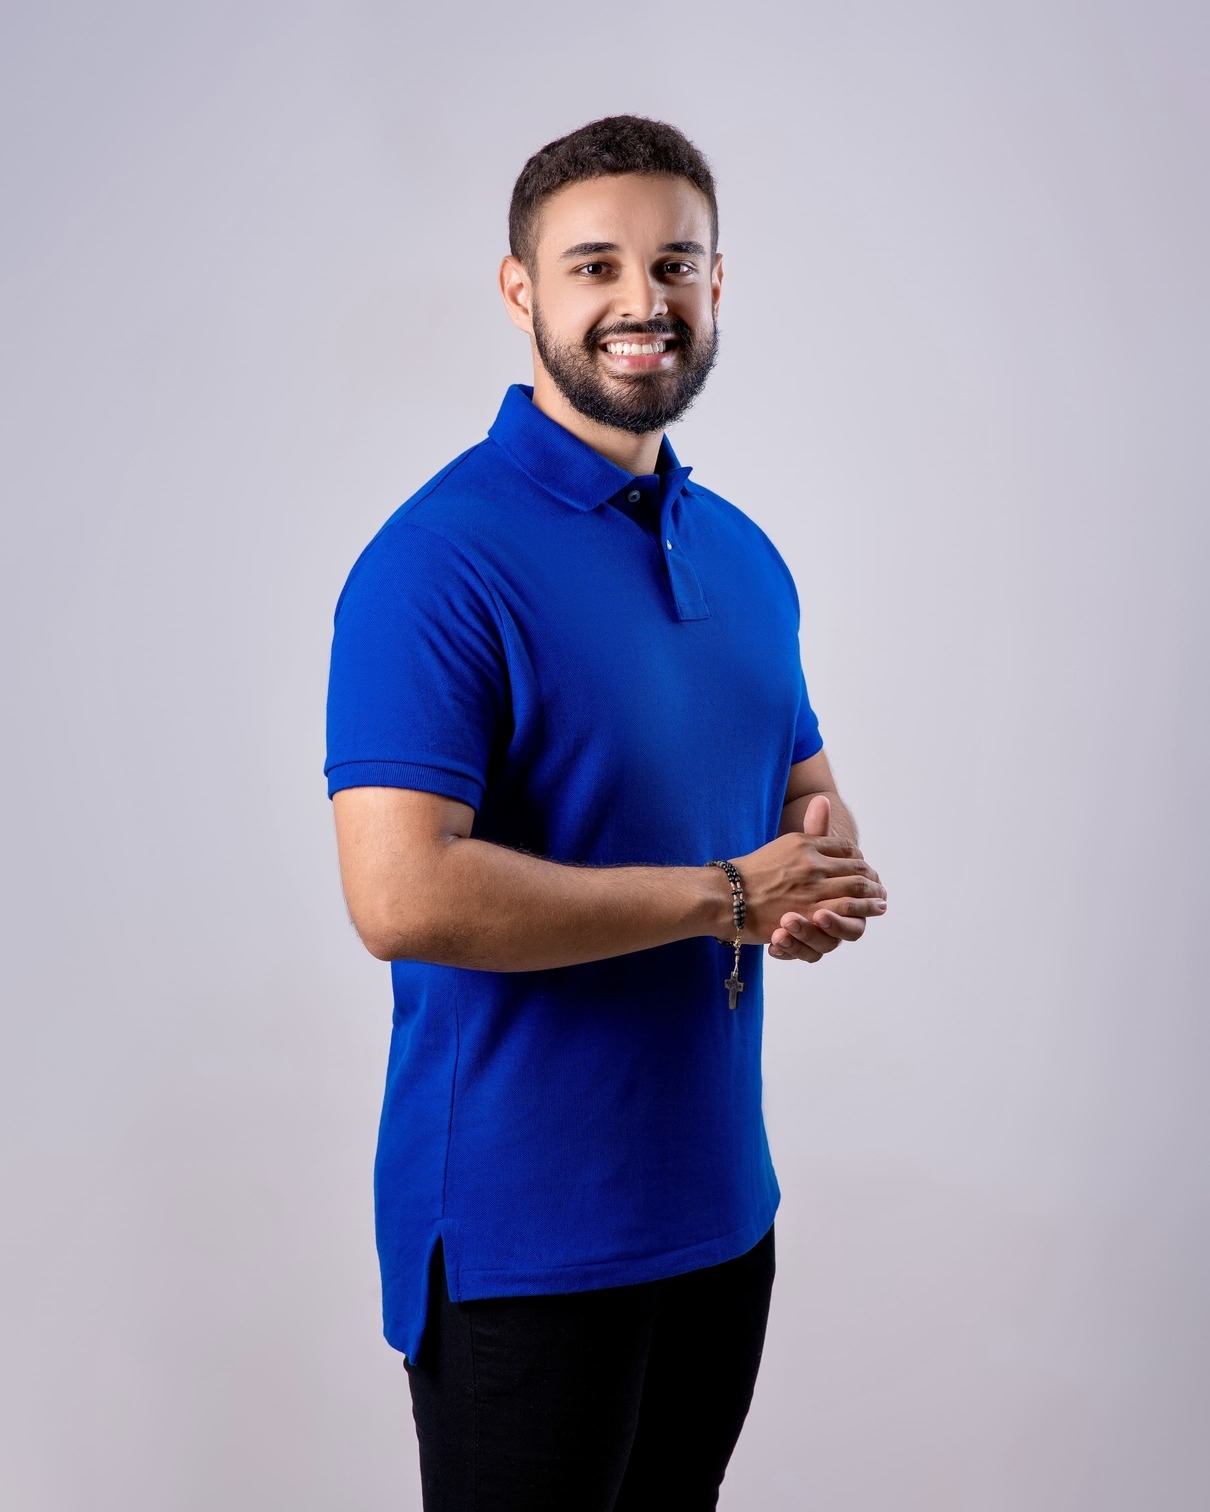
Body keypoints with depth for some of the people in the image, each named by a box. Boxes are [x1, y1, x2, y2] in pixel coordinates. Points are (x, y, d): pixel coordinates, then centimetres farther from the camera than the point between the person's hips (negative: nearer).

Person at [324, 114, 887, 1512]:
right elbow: (403, 898, -26)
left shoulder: (744, 552, 9)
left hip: (723, 1199, 7)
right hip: (520, 1230, -7)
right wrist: (725, 895, -18)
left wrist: (827, 868, -8)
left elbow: (802, 789, 18)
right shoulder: (441, 559, -17)